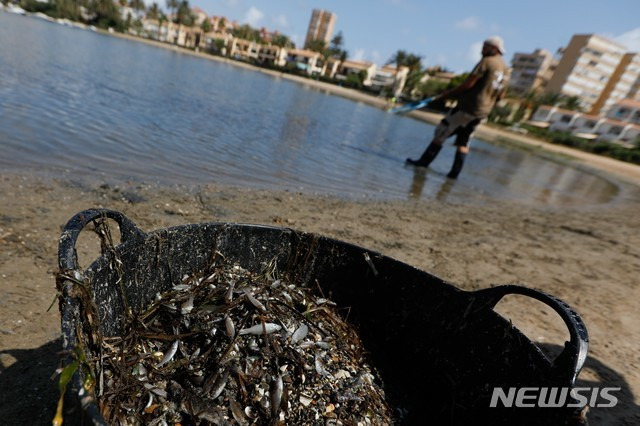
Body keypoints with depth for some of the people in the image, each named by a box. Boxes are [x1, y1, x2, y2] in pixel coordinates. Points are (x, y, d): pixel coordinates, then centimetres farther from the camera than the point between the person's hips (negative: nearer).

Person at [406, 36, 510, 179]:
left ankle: (424, 161, 3)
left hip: (468, 107, -7)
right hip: (483, 112, 7)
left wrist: (449, 93, -7)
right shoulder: (506, 70, 14)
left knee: (441, 134, 0)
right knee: (463, 142, 12)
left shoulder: (487, 61, -8)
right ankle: (455, 172, 8)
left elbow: (468, 84, -15)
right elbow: (500, 96, 17)